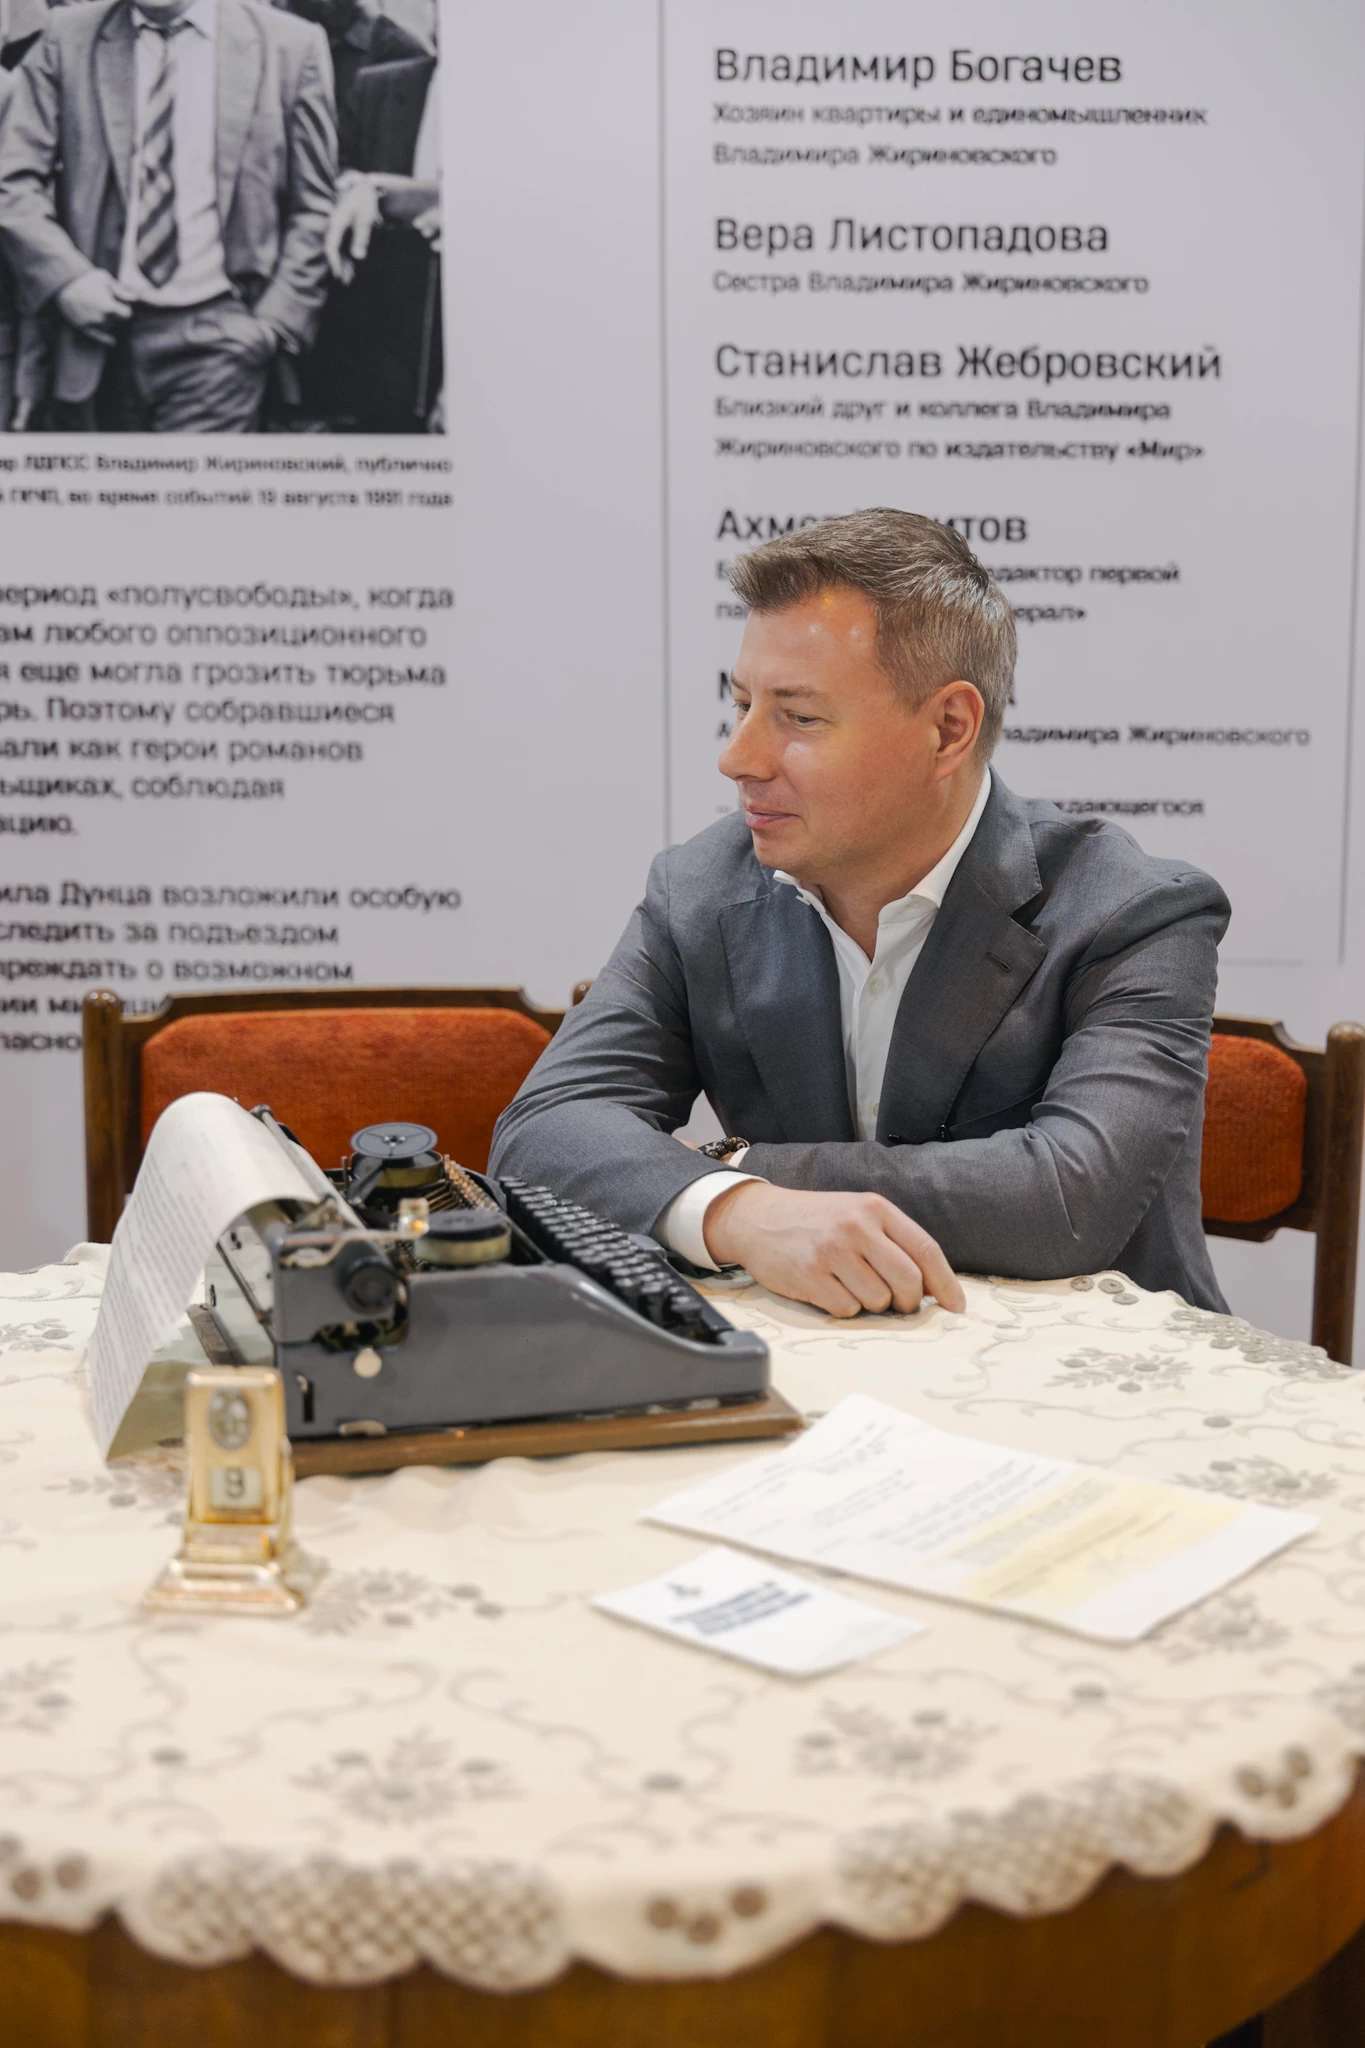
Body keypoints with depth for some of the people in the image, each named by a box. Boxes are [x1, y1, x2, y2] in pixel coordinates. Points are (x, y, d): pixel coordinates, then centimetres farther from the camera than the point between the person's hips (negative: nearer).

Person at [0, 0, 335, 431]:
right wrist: (63, 276, -9)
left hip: (215, 335, -2)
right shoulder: (68, 39, 5)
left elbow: (314, 208, 4)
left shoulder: (290, 46, 1)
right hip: (103, 322, 2)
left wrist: (275, 321, -4)